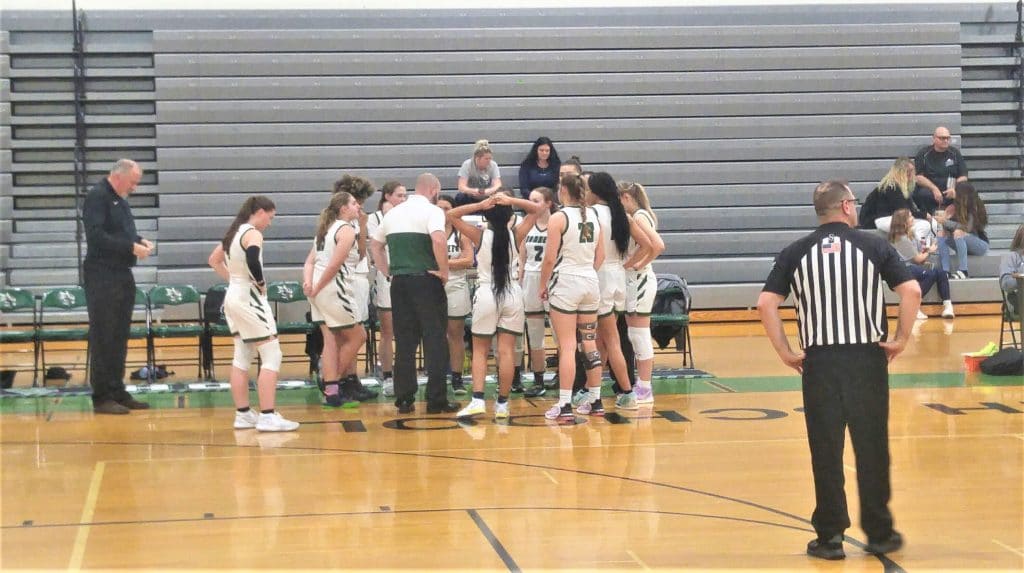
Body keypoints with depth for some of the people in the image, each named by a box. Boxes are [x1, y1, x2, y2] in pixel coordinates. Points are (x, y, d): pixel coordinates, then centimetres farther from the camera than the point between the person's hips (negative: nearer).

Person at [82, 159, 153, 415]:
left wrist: (140, 241, 5)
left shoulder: (120, 199, 17)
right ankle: (102, 398, -3)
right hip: (102, 276, -9)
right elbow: (97, 236, -21)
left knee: (120, 337, 12)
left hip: (122, 276, 9)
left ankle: (117, 392, 19)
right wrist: (131, 247, -20)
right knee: (103, 338, -6)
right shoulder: (97, 197, -12)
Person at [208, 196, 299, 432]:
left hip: (233, 296, 9)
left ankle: (243, 414, 16)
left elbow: (214, 260, 24)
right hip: (249, 298, -9)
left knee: (242, 357, 13)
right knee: (271, 357, -6)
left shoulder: (233, 233, 12)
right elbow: (253, 260, -33)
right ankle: (267, 416, -10)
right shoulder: (253, 234, -14)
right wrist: (262, 284, -17)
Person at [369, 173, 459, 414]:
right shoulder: (431, 211, -7)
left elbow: (374, 245, 20)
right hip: (426, 281, -6)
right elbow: (438, 240, -25)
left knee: (404, 342, 9)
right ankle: (436, 400, 0)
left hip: (399, 283, 6)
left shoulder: (394, 212, 14)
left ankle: (404, 399, 8)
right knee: (435, 340, 0)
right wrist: (444, 271, -14)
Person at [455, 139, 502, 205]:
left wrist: (489, 191, -43)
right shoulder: (467, 165, -14)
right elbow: (461, 187, -22)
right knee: (460, 198, -33)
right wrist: (474, 191, -44)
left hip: (486, 198, 2)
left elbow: (498, 186, -19)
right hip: (470, 199, -2)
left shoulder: (493, 165, -9)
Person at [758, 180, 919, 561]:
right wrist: (901, 339, 2)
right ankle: (879, 533, 16)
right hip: (867, 357, -1)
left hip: (819, 361, 1)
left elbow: (766, 304, -4)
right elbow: (911, 291, -8)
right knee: (872, 448, 8)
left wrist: (786, 353, 1)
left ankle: (830, 537, 9)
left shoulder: (796, 253, 5)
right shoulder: (873, 245, 2)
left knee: (826, 451, 6)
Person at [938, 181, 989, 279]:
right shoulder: (958, 206, 3)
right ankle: (945, 271, -27)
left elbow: (968, 228, -27)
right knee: (942, 235, -14)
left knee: (958, 233, -32)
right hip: (965, 244, 7)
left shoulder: (974, 208, -16)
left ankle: (962, 271, -35)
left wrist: (946, 222, -27)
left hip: (981, 244, -7)